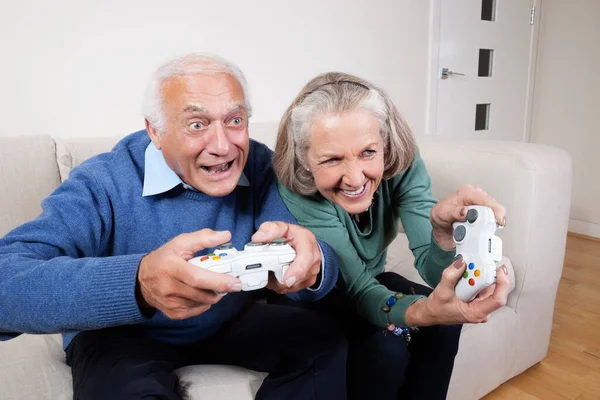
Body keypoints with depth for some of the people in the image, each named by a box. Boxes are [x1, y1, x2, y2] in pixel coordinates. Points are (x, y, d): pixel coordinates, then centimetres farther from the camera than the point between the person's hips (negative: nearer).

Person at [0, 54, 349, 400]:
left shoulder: (259, 165, -14)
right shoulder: (103, 185, -24)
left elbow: (321, 260, -18)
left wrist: (310, 265, -44)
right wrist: (138, 282, -54)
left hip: (229, 323, 4)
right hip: (122, 338, -3)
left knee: (324, 341, -11)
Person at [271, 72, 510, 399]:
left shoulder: (402, 163, -22)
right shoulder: (297, 193, -32)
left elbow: (432, 267, -27)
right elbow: (357, 292, -34)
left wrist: (444, 230, -50)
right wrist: (422, 312, -54)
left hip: (365, 279, 4)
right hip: (305, 298, -3)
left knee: (443, 325, -19)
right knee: (384, 344, -26)